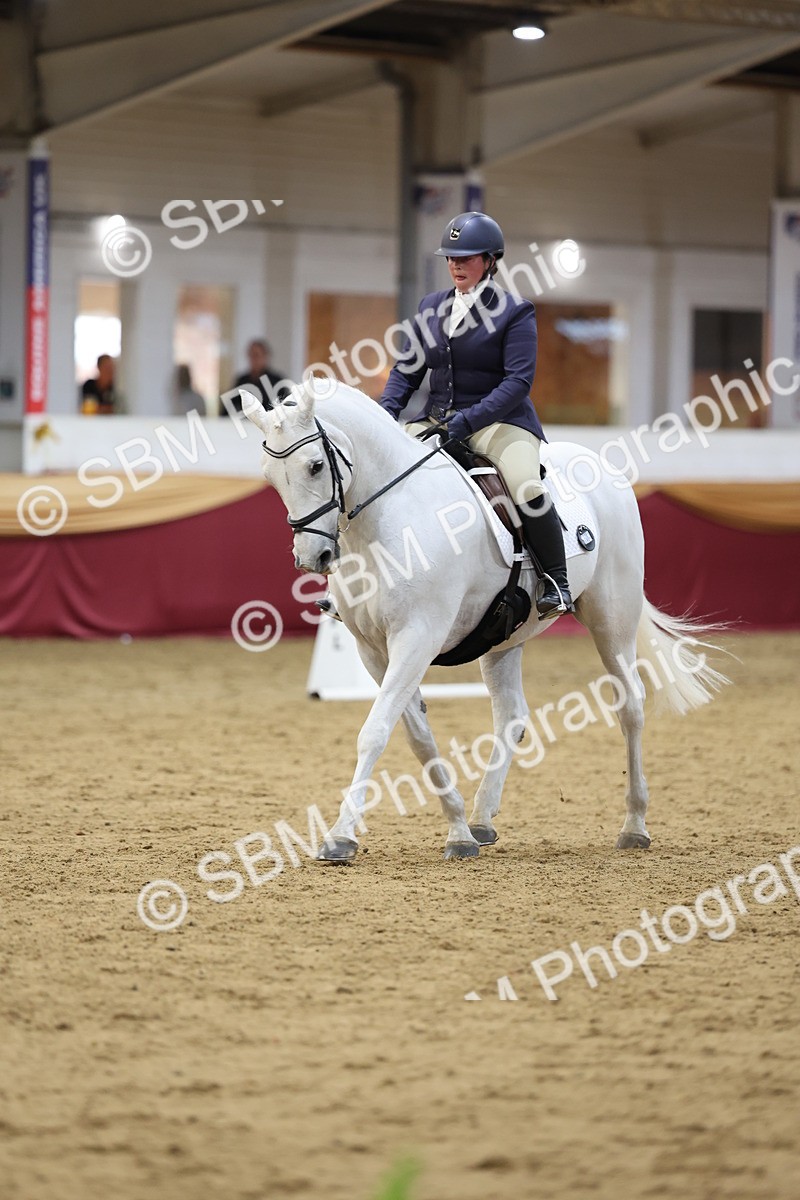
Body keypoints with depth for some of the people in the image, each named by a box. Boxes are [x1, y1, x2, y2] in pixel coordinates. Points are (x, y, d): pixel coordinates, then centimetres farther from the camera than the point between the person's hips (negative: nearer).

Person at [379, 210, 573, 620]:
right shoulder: (432, 307, 12)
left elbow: (518, 380, -15)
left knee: (527, 488, -32)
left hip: (499, 421, -6)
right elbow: (407, 369, 13)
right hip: (436, 420, 6)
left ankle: (556, 581, -16)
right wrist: (386, 410, -7)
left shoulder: (515, 312, -5)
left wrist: (468, 421, -27)